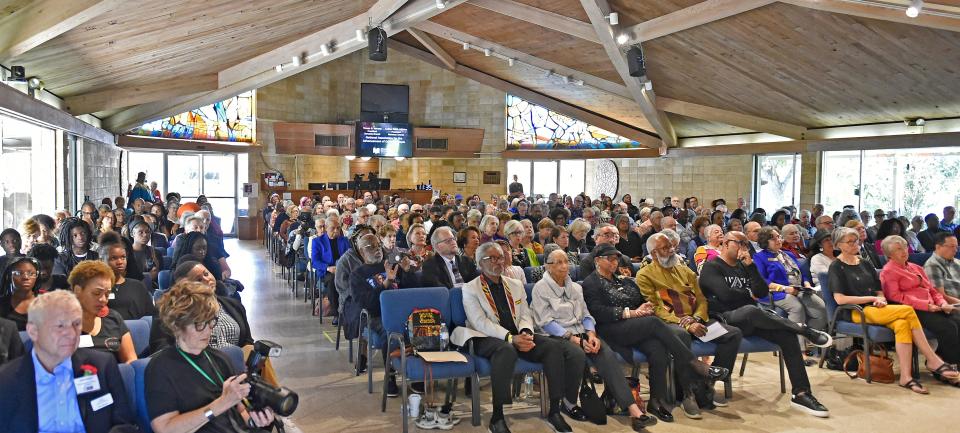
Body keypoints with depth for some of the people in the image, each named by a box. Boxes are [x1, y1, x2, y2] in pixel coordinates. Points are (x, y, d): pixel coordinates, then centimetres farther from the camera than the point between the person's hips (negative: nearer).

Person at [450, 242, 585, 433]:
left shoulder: (516, 285, 20)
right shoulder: (470, 289, 2)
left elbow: (525, 315, 14)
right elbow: (481, 322, -10)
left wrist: (525, 333, -11)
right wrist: (510, 338, -23)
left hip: (518, 337, 5)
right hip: (487, 339, -5)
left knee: (553, 346, -20)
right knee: (507, 350, -40)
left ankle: (555, 411, -16)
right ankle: (497, 417, -34)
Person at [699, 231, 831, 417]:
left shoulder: (743, 267, 21)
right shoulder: (711, 267, 0)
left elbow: (763, 292, 6)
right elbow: (725, 294, -15)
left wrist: (750, 265, -3)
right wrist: (749, 294, 2)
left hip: (749, 320, 7)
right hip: (724, 319, -7)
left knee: (787, 334, -19)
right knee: (751, 310, -39)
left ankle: (800, 393, -19)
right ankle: (805, 330, -23)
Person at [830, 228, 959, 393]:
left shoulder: (865, 264, 21)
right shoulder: (836, 267, 0)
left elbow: (879, 291, 21)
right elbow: (840, 299, -11)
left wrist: (881, 299, -4)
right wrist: (872, 298, -8)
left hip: (874, 309, 6)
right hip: (856, 313, -6)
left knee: (902, 324, -29)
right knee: (908, 311, -24)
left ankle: (906, 376, -33)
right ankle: (933, 360, -18)